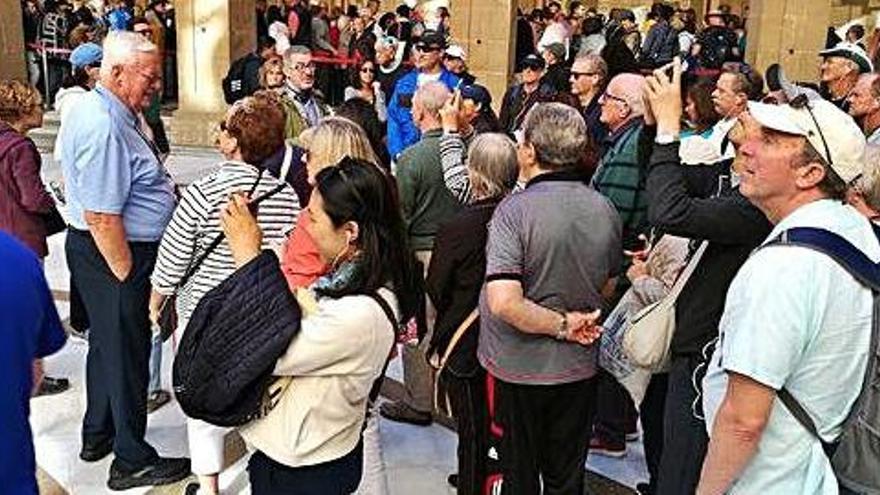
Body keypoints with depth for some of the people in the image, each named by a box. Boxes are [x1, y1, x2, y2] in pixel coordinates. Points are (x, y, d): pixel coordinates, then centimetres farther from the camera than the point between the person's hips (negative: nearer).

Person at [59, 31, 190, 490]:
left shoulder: (108, 111, 6)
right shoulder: (104, 128, -27)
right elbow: (101, 218, -28)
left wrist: (162, 186, 13)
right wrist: (128, 277, -20)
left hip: (104, 251, 11)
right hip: (112, 256, -11)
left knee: (108, 345, 23)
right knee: (127, 354, 3)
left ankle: (98, 435, 42)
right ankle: (133, 462, 20)